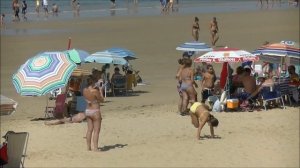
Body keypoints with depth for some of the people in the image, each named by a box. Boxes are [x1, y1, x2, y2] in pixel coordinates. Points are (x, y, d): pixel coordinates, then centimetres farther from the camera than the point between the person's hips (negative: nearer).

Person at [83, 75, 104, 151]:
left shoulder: (85, 90, -2)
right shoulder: (95, 91, -23)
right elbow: (102, 100, -9)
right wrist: (100, 91, 2)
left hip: (88, 111, 7)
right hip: (95, 111, -7)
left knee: (89, 129, 14)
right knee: (96, 130, -1)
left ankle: (89, 147, 18)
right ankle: (95, 148, -3)